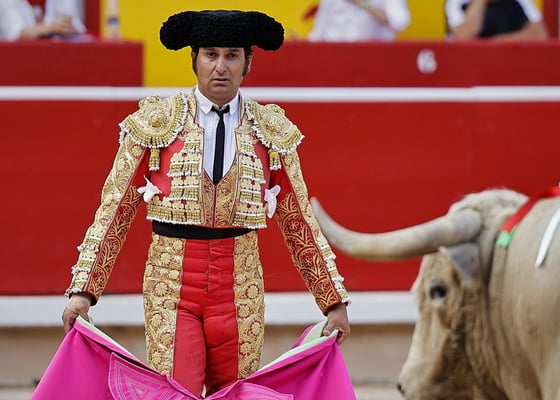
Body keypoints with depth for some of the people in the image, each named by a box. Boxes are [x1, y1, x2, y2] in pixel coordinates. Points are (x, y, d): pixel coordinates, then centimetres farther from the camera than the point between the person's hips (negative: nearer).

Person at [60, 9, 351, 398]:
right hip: (171, 285, -2)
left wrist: (334, 301, 7)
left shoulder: (272, 132, 6)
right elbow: (115, 210, 0)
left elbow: (300, 223, 10)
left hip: (241, 289, 2)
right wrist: (83, 290, -7)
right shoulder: (156, 123, 0)